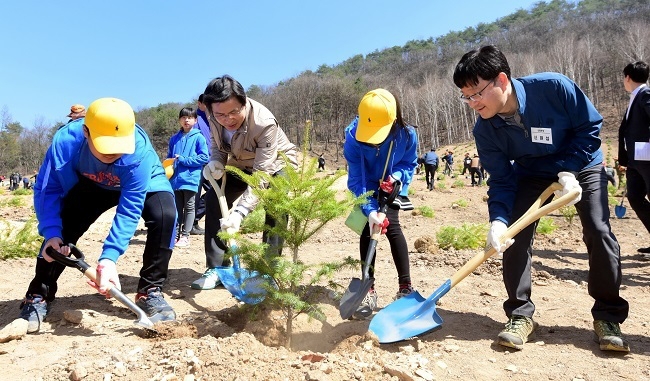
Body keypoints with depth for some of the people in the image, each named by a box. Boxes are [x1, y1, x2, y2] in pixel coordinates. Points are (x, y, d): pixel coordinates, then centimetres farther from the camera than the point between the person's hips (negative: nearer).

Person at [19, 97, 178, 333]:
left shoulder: (140, 150, -41)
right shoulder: (65, 141, -34)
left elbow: (129, 210, -39)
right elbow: (47, 189, -23)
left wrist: (109, 257, -46)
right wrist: (51, 233, -37)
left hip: (144, 185, -2)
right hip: (91, 185, 3)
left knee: (164, 215, -29)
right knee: (62, 224, -15)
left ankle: (150, 292, -14)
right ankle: (39, 297, 7)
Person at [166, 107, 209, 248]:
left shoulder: (198, 137, -3)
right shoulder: (174, 139, 11)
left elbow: (204, 157, -10)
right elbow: (169, 158, 19)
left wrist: (182, 160, -12)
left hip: (190, 179, -4)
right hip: (175, 179, 4)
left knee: (189, 208, 5)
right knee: (177, 208, 11)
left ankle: (185, 236, 11)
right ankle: (176, 233, 20)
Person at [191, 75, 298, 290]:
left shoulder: (265, 123, -41)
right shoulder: (214, 116, -22)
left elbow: (261, 176, -42)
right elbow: (217, 143, 0)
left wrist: (240, 212, -52)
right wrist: (216, 161, -23)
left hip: (276, 164, -5)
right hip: (240, 164, 5)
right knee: (213, 200, -7)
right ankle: (216, 269, 1)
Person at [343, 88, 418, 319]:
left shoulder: (406, 135, -29)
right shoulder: (353, 136, -33)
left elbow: (410, 164, -8)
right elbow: (356, 178, -29)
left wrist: (397, 176, -30)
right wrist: (370, 210, -40)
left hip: (392, 188, 0)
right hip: (367, 190, 0)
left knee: (391, 225, -17)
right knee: (367, 229, -7)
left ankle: (405, 286, -7)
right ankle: (369, 291, 1)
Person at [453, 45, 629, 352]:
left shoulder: (553, 87, -31)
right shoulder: (485, 130, -22)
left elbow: (590, 126, -17)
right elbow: (501, 180, -19)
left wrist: (569, 170, -26)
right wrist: (498, 220, -35)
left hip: (580, 165, -1)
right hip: (531, 174, 2)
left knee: (599, 231, -12)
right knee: (515, 235, -13)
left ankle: (608, 316, 6)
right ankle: (520, 314, -1)